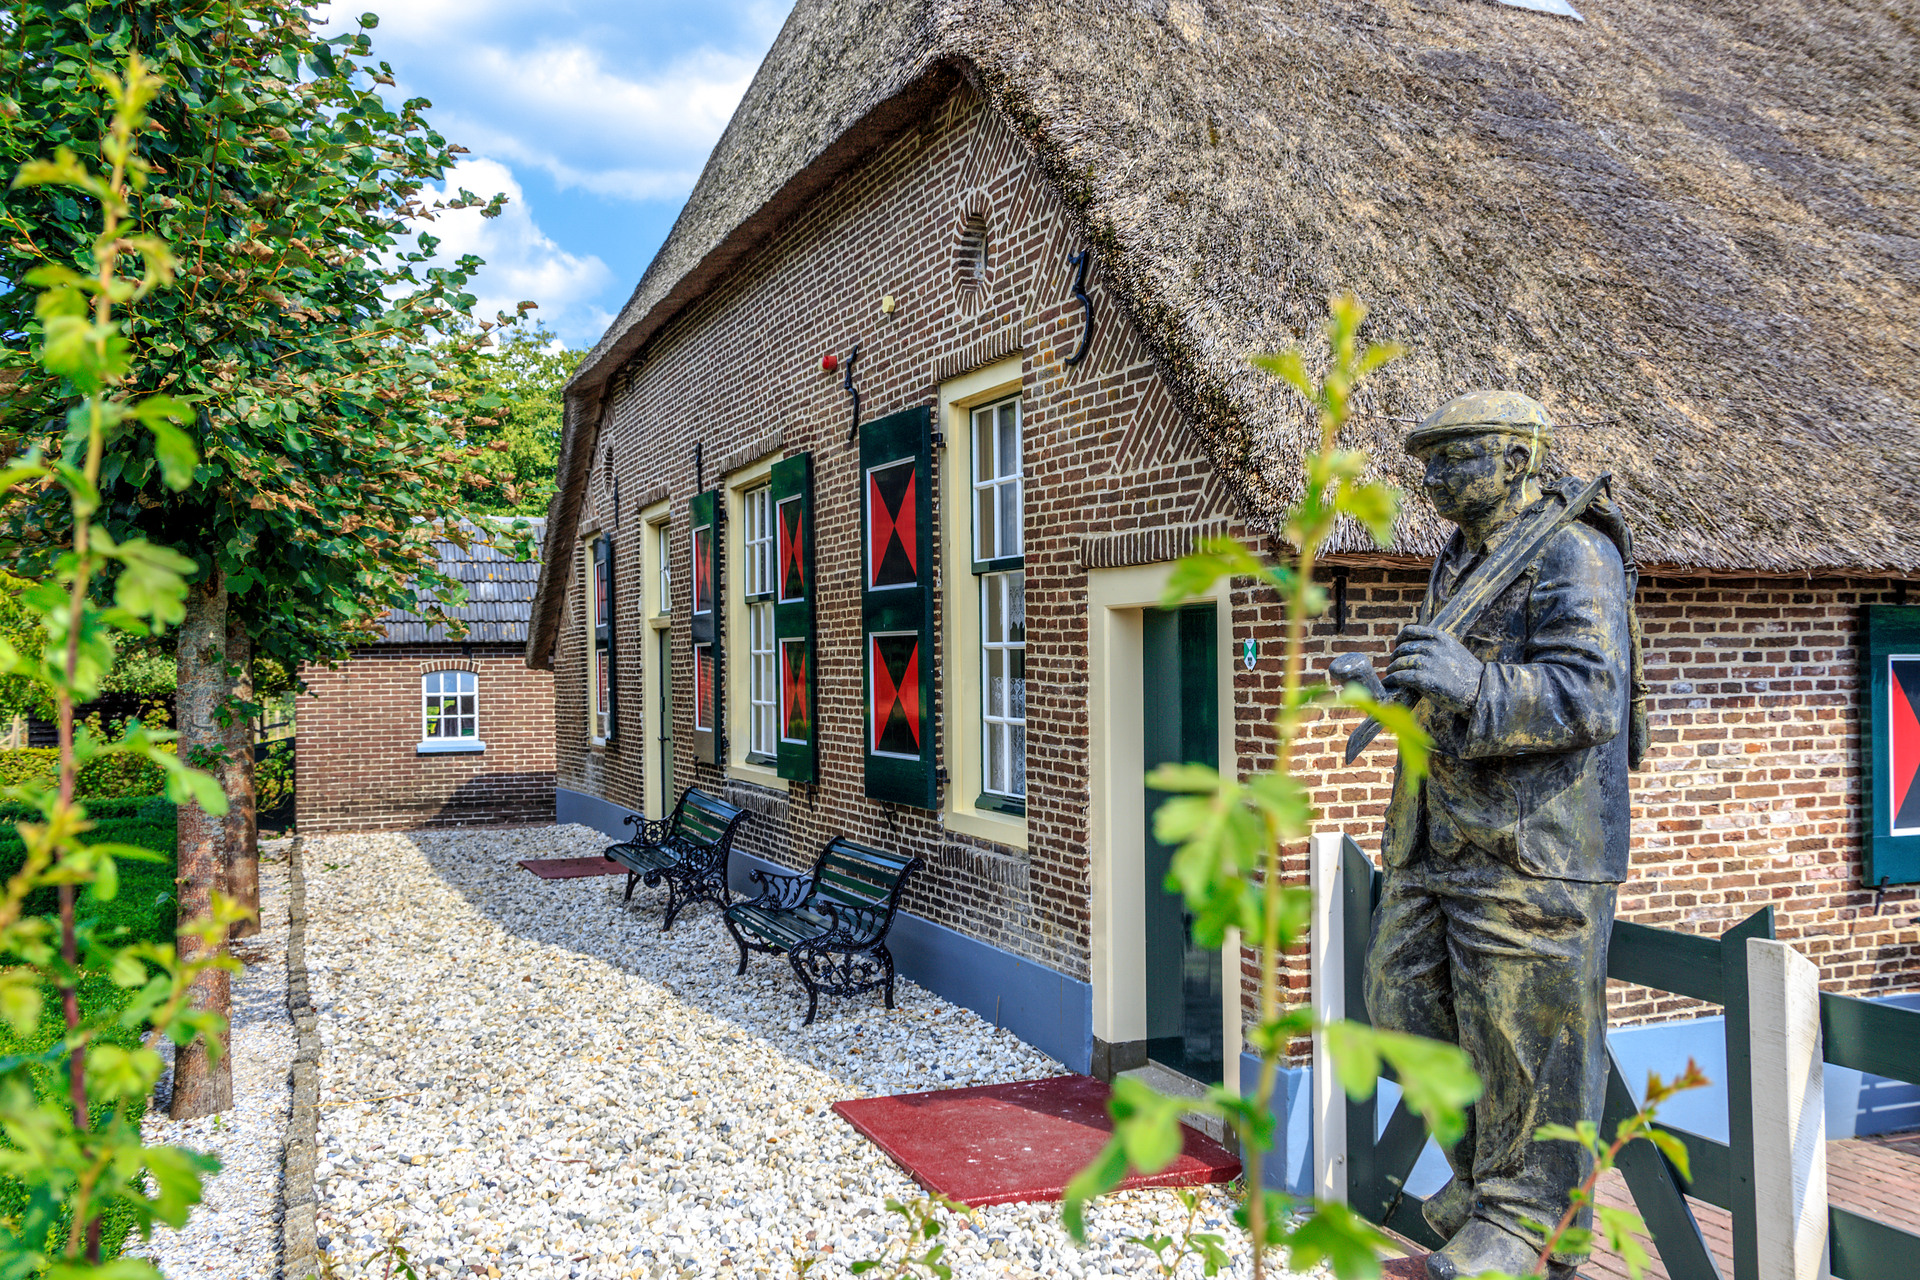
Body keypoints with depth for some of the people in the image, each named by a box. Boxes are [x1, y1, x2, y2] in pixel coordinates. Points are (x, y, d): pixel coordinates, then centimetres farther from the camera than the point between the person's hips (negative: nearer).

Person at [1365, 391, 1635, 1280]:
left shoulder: (1575, 558, -10)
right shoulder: (1456, 564, 17)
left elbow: (1586, 697, -21)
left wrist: (1467, 685, -34)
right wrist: (1399, 683, 11)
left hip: (1533, 847, -9)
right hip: (1437, 842, 9)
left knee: (1523, 1037, -1)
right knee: (1403, 1003, 12)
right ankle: (1485, 1161, 30)